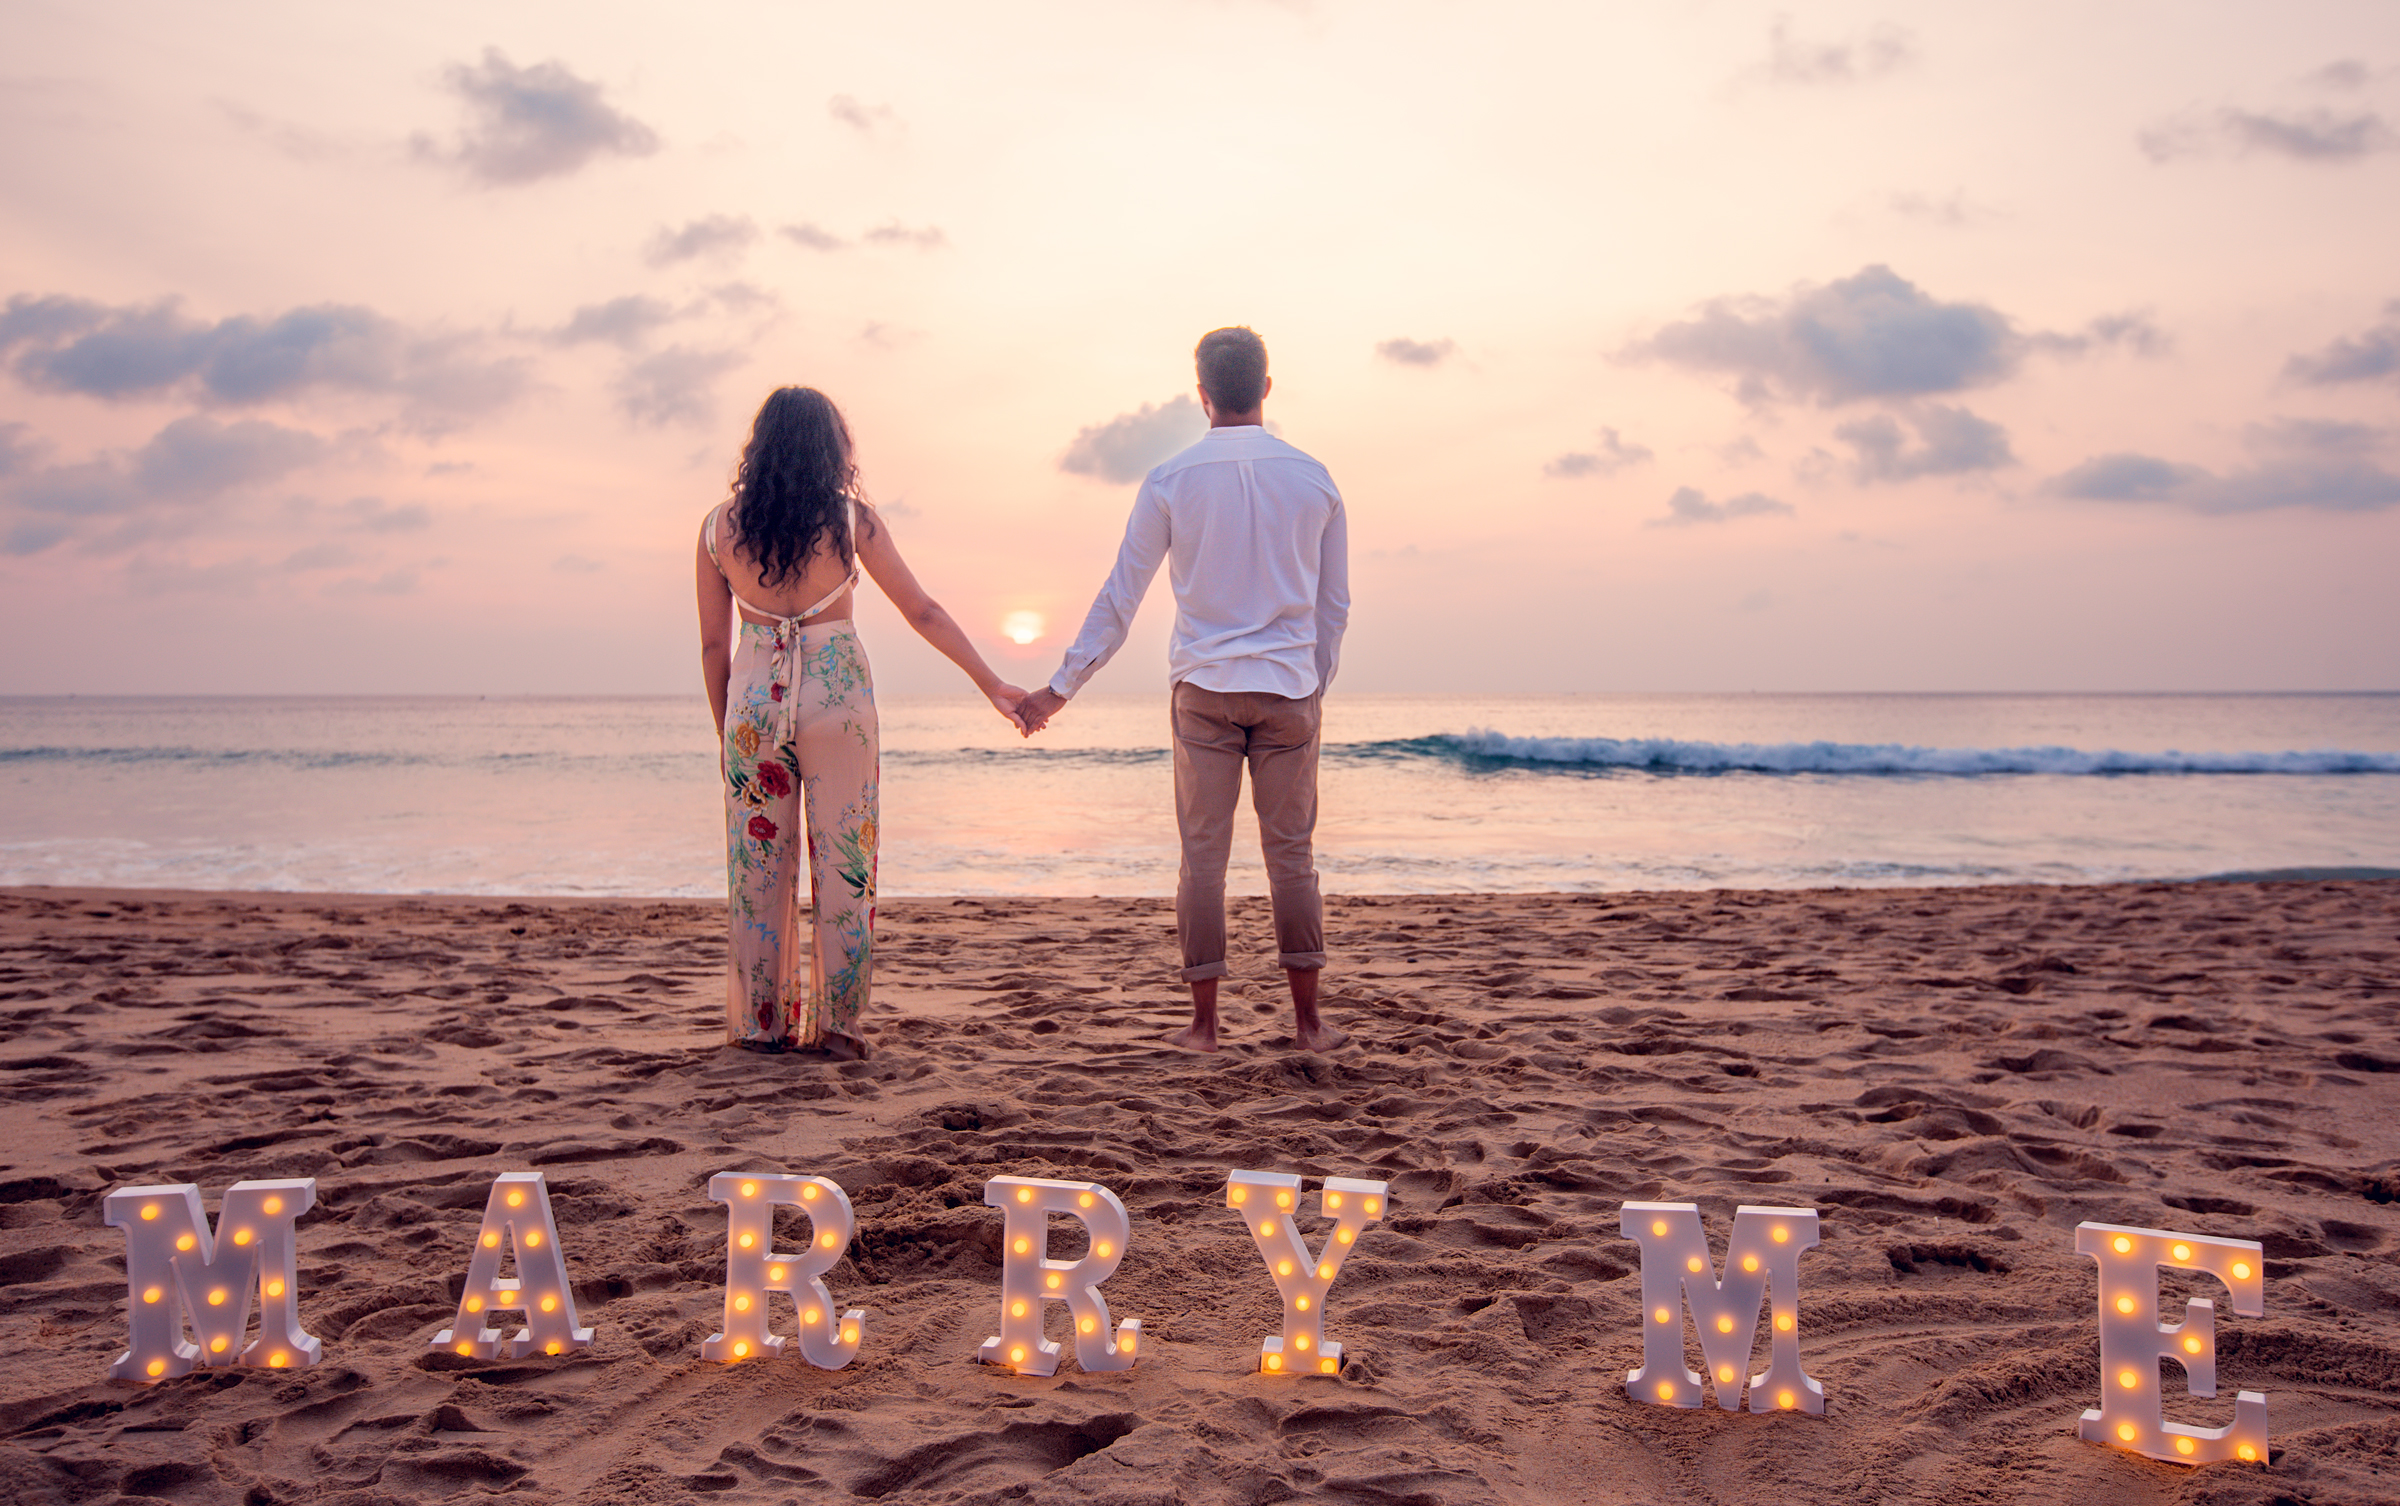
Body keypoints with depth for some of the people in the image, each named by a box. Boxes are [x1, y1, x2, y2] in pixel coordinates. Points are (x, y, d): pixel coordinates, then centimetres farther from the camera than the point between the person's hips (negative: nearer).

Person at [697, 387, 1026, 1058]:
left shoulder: (719, 526, 1)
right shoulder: (850, 519, -5)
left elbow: (714, 645, 5)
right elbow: (922, 612, -2)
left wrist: (726, 731, 15)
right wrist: (992, 684, 5)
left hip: (754, 698, 2)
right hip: (836, 695, -2)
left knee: (758, 866, 10)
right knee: (843, 862, 6)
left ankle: (760, 1023, 15)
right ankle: (837, 1024, 8)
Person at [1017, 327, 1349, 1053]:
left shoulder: (1171, 482, -2)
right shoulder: (1313, 479, 3)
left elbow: (1119, 598, -1)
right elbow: (1334, 605, 7)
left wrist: (1059, 688, 6)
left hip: (1203, 689, -1)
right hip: (1288, 691, 1)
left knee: (1204, 857, 5)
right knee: (1291, 856, 8)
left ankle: (1204, 1022, 8)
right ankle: (1307, 1021, 11)